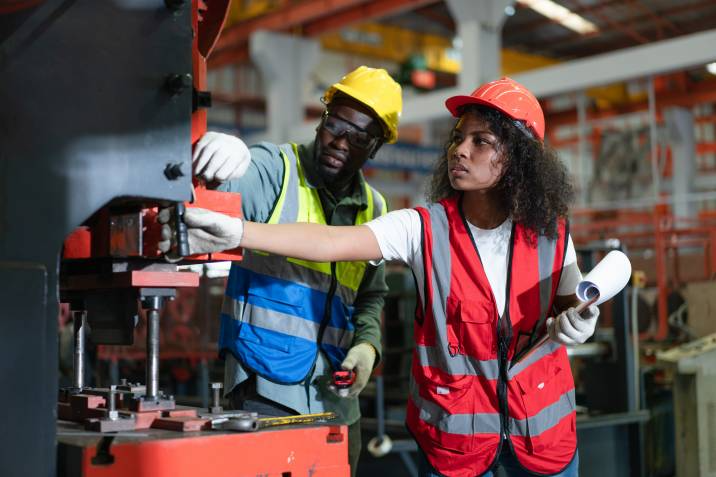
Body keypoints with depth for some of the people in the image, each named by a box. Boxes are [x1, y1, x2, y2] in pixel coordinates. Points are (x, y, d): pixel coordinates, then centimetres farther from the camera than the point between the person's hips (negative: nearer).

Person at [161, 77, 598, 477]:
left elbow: (573, 308, 9)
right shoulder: (422, 229, -13)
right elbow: (328, 242, -25)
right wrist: (237, 230, -38)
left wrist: (573, 325, -15)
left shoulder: (551, 234, -6)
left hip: (541, 423, 2)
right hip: (455, 426, -1)